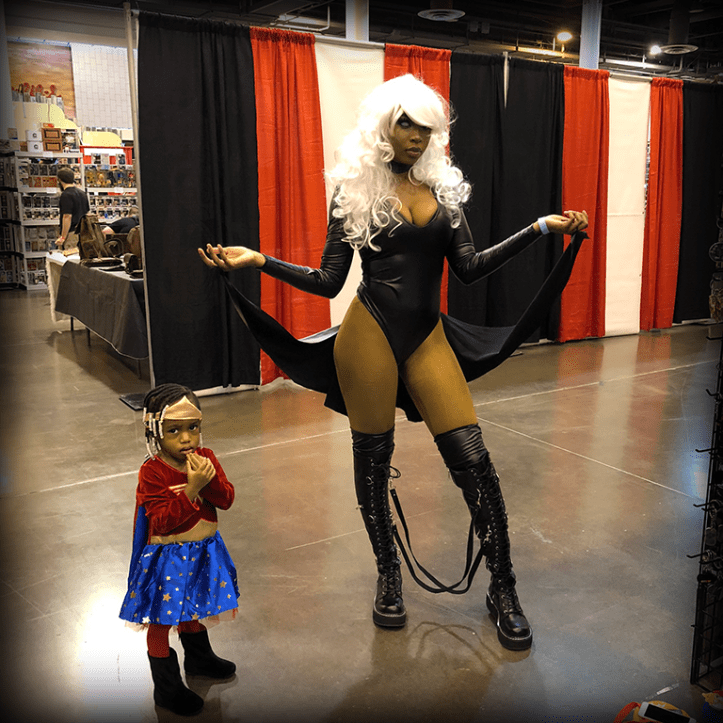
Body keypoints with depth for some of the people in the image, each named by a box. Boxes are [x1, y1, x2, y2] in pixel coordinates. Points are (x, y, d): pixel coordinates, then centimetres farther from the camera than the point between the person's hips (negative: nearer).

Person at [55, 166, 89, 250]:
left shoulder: (66, 195, -13)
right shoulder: (82, 193, 14)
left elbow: (67, 216, -19)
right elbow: (88, 212, 20)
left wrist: (63, 237, -17)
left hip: (71, 234, -9)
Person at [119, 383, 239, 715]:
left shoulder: (205, 458, -5)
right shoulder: (152, 472, -23)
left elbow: (226, 499, -9)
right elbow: (162, 522, -27)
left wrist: (210, 480, -28)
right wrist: (192, 488, -34)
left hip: (202, 551, 6)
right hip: (167, 557, -6)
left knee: (191, 609, 27)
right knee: (161, 620, 9)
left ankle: (199, 658, 51)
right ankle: (167, 688, 27)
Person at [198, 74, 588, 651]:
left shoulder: (444, 189, 11)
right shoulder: (354, 192, 2)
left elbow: (469, 268, 5)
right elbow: (328, 281, 0)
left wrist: (540, 228, 2)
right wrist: (258, 261, -10)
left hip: (429, 338, 3)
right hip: (370, 337, -2)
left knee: (473, 460, -4)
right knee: (373, 463, 8)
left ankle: (503, 588, 15)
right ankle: (389, 575, 32)